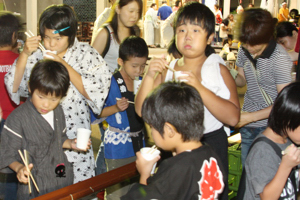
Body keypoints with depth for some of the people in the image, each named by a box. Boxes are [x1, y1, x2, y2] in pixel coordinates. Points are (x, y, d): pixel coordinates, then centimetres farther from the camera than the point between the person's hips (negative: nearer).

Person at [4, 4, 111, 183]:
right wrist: (25, 54, -15)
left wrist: (64, 65, -18)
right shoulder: (35, 54, 0)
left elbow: (95, 94, -13)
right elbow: (13, 88, -4)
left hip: (75, 138, -1)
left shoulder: (86, 54, -4)